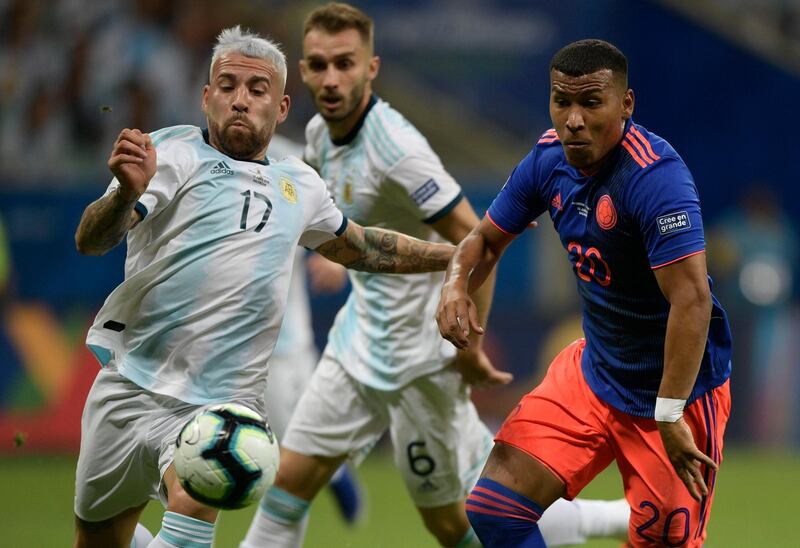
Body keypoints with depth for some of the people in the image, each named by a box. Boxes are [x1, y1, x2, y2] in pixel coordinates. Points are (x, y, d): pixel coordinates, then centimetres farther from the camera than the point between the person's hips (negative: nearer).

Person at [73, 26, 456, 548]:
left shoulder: (300, 185, 15)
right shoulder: (174, 151, -1)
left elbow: (357, 246, 35)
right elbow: (91, 240, -14)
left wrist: (455, 254, 34)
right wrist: (128, 193, -35)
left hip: (222, 401, 1)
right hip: (132, 382, -1)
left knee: (194, 501, -29)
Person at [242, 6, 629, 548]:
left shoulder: (394, 148, -24)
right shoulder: (321, 133, 2)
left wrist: (468, 346, -20)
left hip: (417, 356, -8)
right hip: (360, 338, 8)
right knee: (290, 479, 4)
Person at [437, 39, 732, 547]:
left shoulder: (656, 175, -27)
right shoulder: (549, 158, -3)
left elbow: (692, 300, -33)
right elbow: (488, 237, 12)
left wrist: (670, 417, -35)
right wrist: (457, 285, -11)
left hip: (676, 390, -7)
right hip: (593, 371, 7)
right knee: (493, 507, -4)